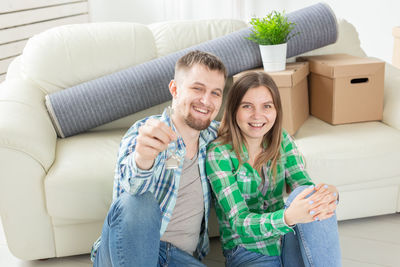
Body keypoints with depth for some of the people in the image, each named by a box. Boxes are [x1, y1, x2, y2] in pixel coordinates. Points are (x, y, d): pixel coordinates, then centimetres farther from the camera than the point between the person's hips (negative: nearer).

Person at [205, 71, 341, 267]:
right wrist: (288, 218, -40)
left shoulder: (282, 140, 3)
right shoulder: (218, 154, -14)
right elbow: (239, 223, -20)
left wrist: (329, 194, -33)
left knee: (307, 194, -26)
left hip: (288, 244, 5)